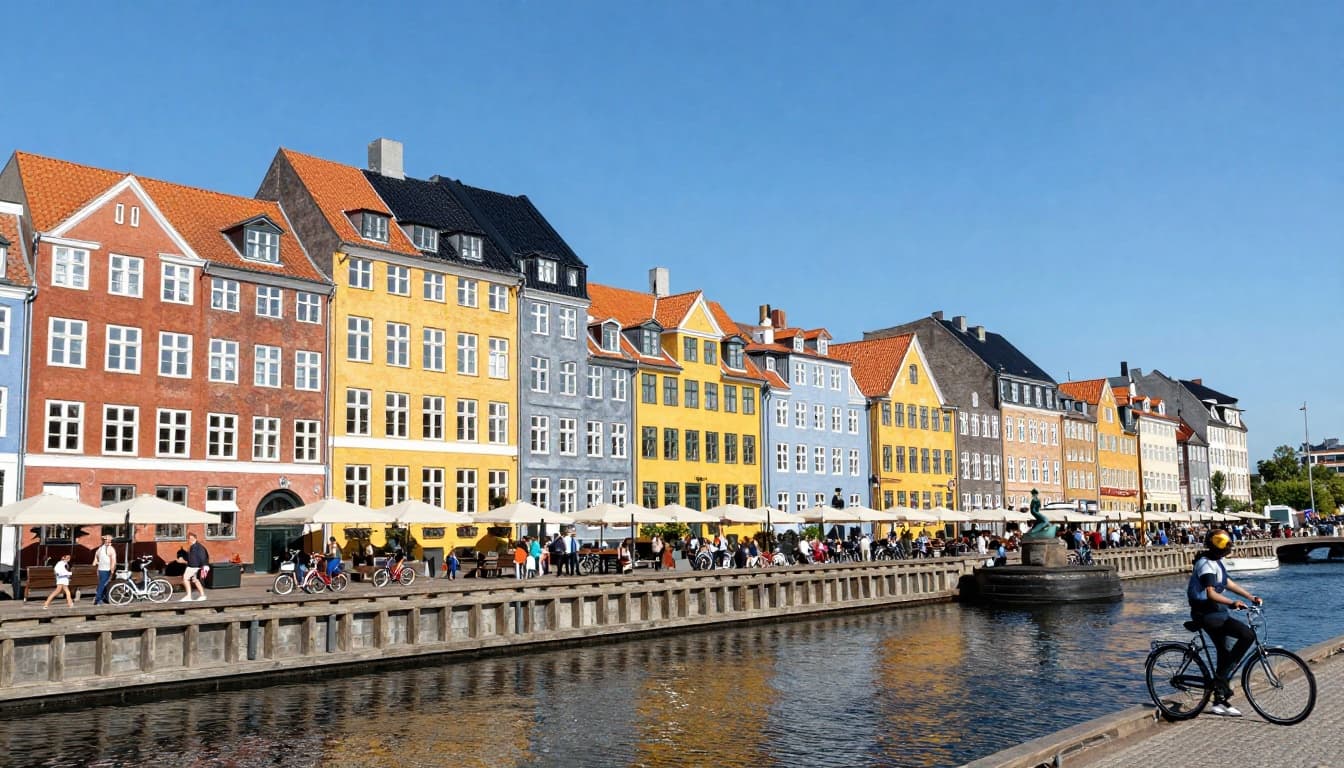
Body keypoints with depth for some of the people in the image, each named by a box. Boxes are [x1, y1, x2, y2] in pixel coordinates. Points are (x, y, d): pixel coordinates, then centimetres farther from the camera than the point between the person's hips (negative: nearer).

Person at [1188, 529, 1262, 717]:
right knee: (1248, 635, -20)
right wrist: (1232, 603, -40)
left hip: (1215, 612, 11)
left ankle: (1220, 701, 18)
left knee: (1224, 653, 11)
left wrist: (1251, 597, 15)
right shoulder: (1206, 564, -18)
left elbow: (1228, 584, 21)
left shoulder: (1215, 562, 15)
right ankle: (1223, 675, -10)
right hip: (1207, 613, -11)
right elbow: (1211, 593, -28)